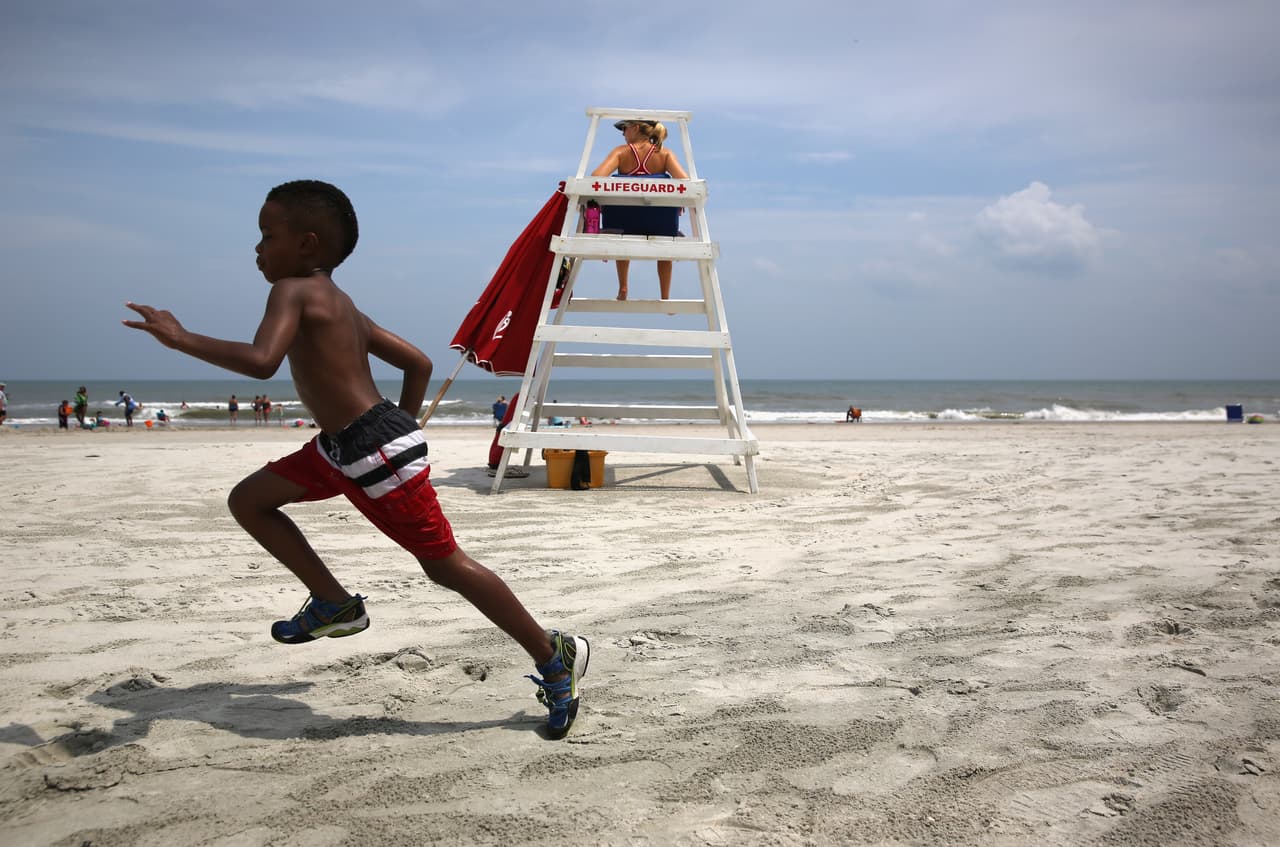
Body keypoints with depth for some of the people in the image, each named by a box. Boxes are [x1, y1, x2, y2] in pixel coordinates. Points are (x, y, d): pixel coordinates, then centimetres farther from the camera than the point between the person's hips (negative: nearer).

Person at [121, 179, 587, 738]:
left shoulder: (293, 291, -11)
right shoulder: (341, 305, 16)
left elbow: (261, 361, -30)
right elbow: (418, 362, 18)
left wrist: (181, 339, -21)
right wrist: (399, 430, 22)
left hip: (379, 456, -10)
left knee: (446, 566, -2)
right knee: (249, 500, 13)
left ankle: (554, 656, 8)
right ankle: (334, 604, 16)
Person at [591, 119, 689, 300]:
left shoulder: (621, 152, -3)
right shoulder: (665, 154, -1)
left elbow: (596, 177, -18)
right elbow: (684, 182, -16)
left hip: (624, 225, 0)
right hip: (658, 228, 0)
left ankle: (622, 288, 38)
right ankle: (665, 297, 32)